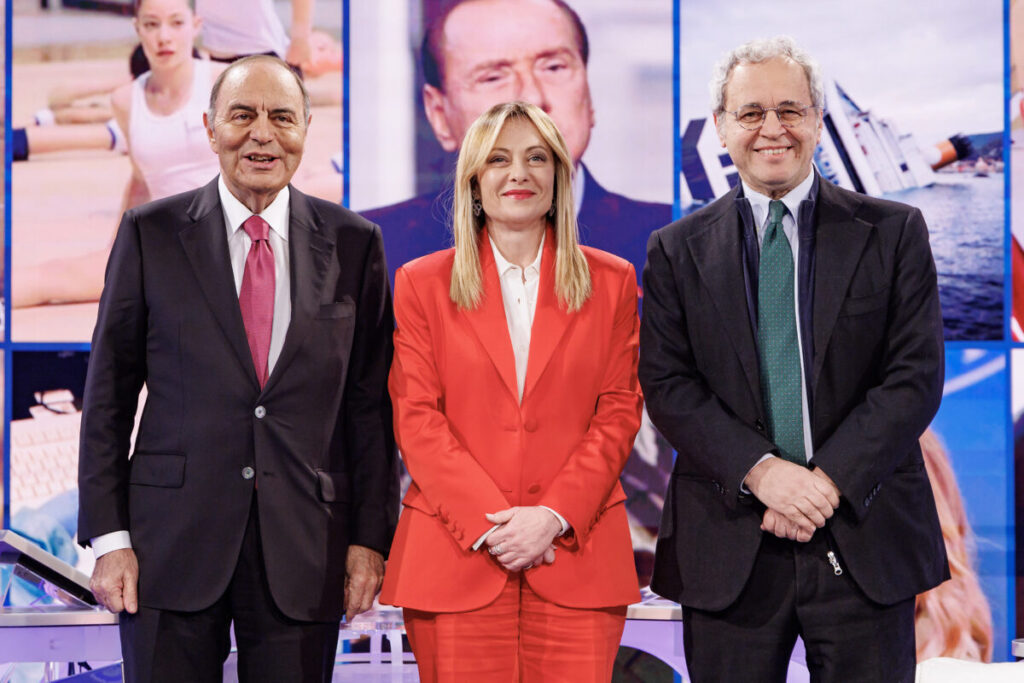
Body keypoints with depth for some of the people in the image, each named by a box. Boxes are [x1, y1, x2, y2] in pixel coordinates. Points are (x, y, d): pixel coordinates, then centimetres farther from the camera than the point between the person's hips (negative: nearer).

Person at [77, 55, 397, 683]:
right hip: (172, 544, 0)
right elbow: (109, 392, 4)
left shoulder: (354, 244, 6)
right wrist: (109, 536, -2)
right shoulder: (150, 234, 3)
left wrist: (370, 537, 2)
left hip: (303, 551, 1)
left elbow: (370, 402, 6)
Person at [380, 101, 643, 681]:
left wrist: (554, 515, -8)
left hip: (576, 556, 1)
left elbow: (619, 413, 5)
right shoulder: (422, 283, 9)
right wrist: (489, 521, -10)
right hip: (455, 557, 0)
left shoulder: (612, 282, 11)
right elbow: (415, 417, 2)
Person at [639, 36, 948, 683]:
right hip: (728, 546, 0)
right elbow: (666, 383, -1)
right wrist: (760, 471, -14)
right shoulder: (676, 250, 7)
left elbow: (917, 375, -2)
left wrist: (829, 479, -12)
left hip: (866, 541, 0)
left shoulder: (893, 232, 5)